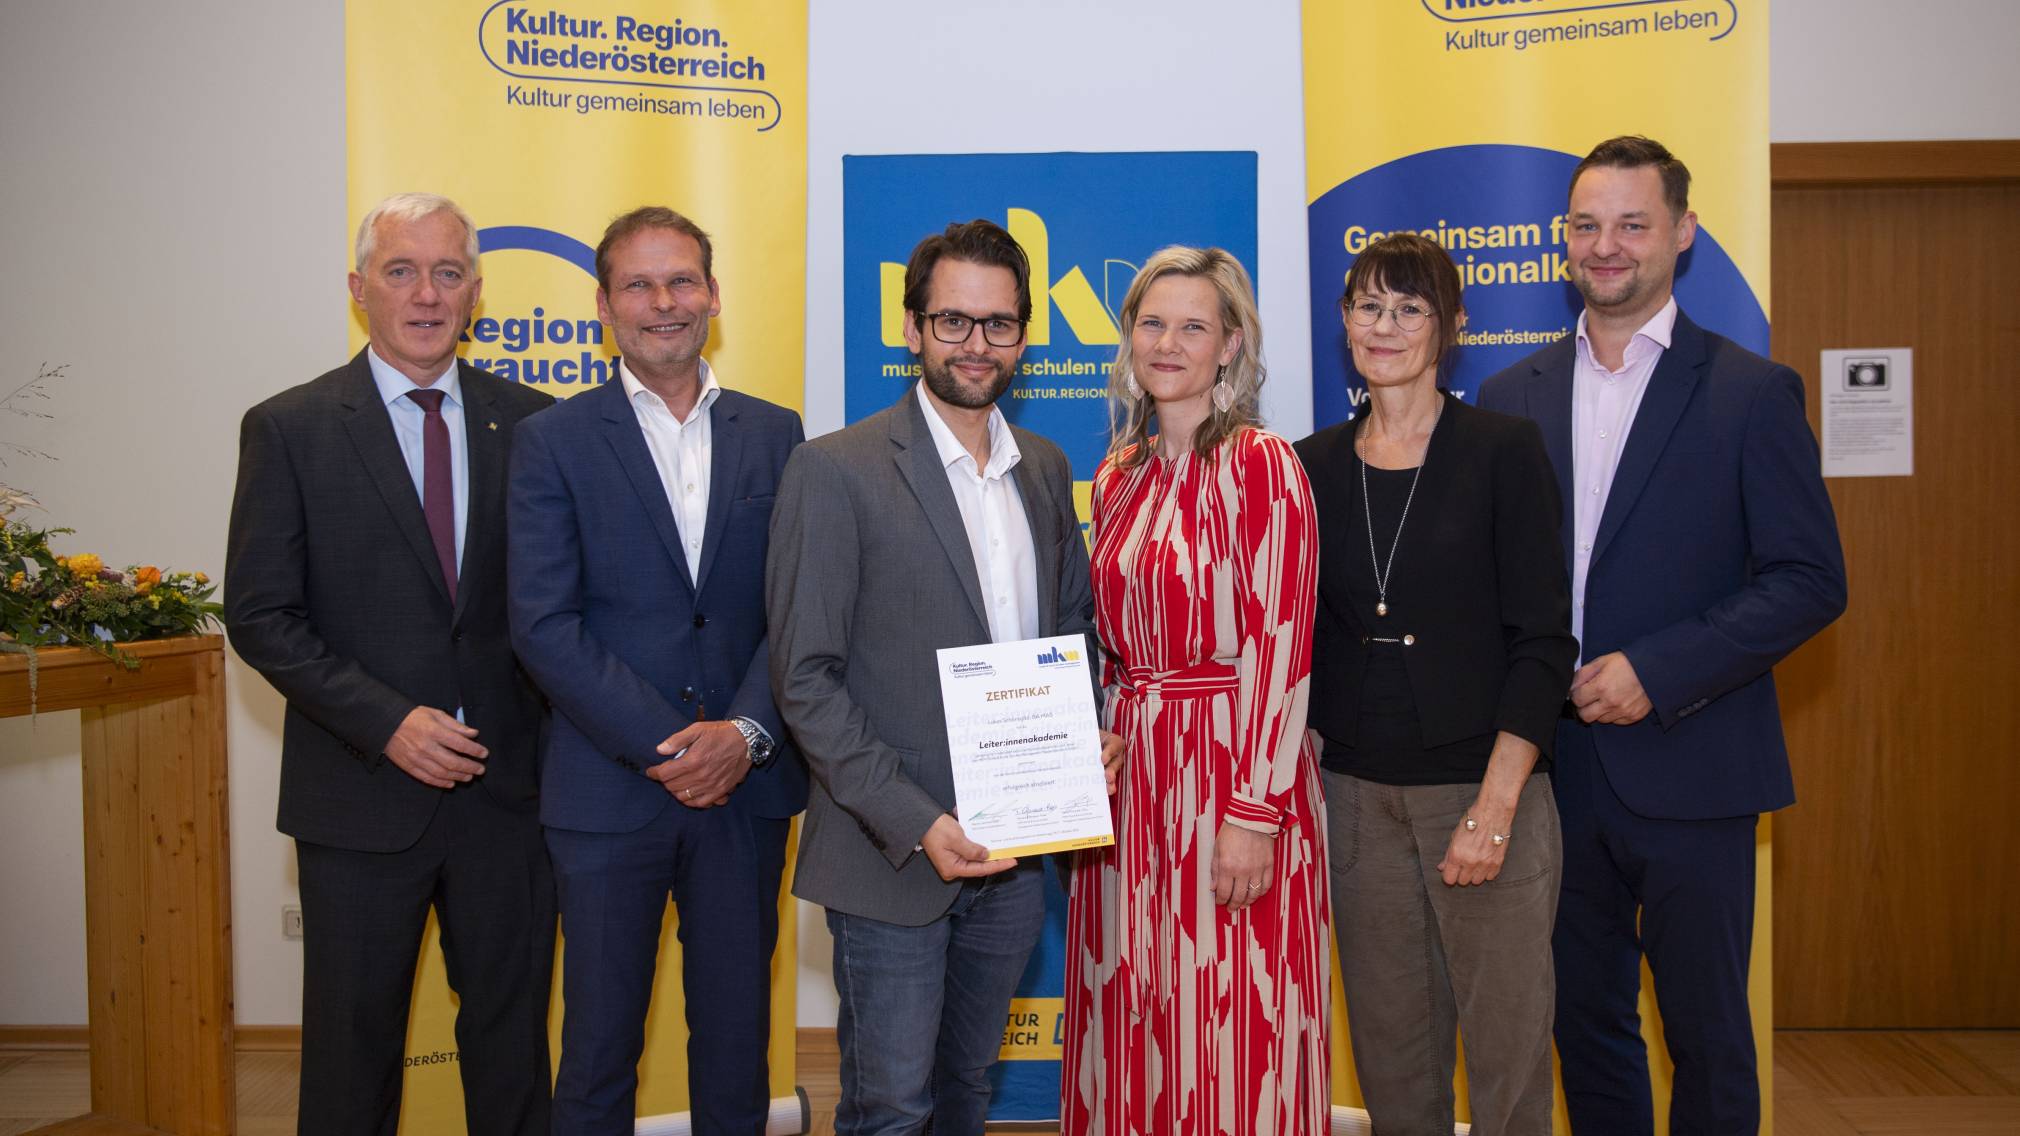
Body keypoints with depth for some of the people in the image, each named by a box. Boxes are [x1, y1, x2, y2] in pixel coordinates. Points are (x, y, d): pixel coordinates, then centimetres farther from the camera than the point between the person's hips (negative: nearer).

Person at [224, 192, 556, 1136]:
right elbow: (260, 616, -5)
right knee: (353, 1041, 13)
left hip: (508, 785, 2)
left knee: (511, 1037, 13)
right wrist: (387, 722, -15)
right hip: (361, 796, -1)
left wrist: (552, 733, -7)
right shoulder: (289, 429, -2)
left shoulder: (529, 422, 4)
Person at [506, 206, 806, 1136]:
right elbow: (544, 626, -8)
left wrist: (744, 733, -12)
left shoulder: (774, 434, 7)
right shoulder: (554, 441, -1)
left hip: (745, 784, 2)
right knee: (599, 1043, 10)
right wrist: (665, 746, -14)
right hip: (608, 791, -2)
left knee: (736, 1039, 13)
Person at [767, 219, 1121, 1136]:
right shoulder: (836, 471, -12)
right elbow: (805, 680, -14)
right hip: (894, 855, -5)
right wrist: (917, 824, -20)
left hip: (1014, 850, 5)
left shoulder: (1045, 468, 8)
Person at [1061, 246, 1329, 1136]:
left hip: (1230, 767, -6)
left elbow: (1280, 651, -14)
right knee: (1133, 1031, 14)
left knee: (1229, 1039, 4)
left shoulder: (1261, 465, -9)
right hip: (1128, 767, 6)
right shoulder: (1118, 477, 10)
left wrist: (1253, 815, -18)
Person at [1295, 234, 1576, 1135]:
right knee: (1389, 1046, 12)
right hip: (1360, 794, 3)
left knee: (1506, 1039, 5)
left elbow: (1542, 643, -7)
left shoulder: (1503, 450, -4)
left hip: (1487, 788, -3)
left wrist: (1495, 807, -14)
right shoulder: (1315, 467, 6)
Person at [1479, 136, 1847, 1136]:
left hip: (1688, 772, -3)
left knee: (1706, 1033, 9)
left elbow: (1810, 580, -7)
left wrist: (1657, 672, -16)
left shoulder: (1753, 393, -3)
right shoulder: (1511, 396, 8)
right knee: (1585, 1020, 16)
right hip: (1555, 766, 3)